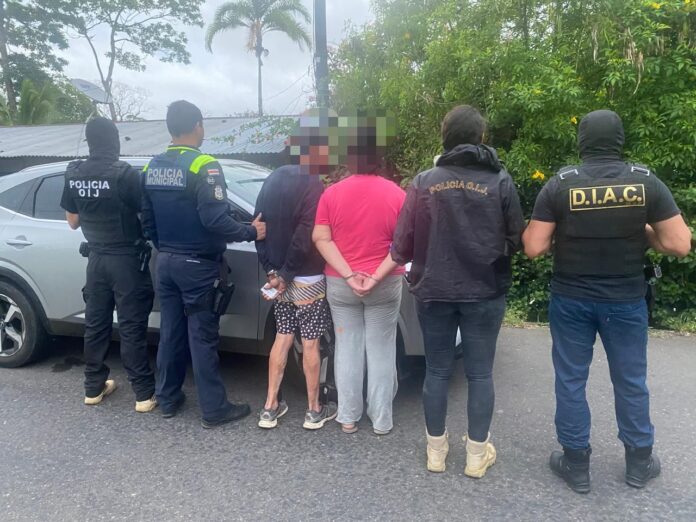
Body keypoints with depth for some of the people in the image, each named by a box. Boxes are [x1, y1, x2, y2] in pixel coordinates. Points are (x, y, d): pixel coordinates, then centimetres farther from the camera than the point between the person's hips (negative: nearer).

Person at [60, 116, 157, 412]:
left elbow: (73, 221, 10)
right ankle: (144, 394, 6)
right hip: (126, 258, -5)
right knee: (132, 327, -1)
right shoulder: (125, 174, -16)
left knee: (96, 324, 15)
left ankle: (93, 387, 26)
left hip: (96, 258, 5)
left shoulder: (74, 175, 2)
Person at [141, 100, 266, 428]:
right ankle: (214, 409, 10)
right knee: (202, 337, 0)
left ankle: (168, 400, 27)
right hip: (198, 266, -7)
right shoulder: (203, 166, -16)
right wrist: (251, 232, -11)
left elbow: (147, 219, 12)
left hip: (166, 263, 7)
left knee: (170, 332, 15)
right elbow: (215, 219, -23)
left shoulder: (153, 167, 7)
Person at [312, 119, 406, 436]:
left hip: (339, 285, 1)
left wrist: (349, 276, -13)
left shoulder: (332, 194, -3)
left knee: (347, 348, 13)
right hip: (385, 285, -1)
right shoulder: (397, 195, -5)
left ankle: (348, 417, 22)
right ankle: (382, 420, 19)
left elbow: (321, 239, -9)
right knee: (381, 351, 9)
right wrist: (376, 277, -15)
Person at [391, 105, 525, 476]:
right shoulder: (500, 181, -6)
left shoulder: (424, 182, -5)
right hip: (484, 293, 0)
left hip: (433, 292, 1)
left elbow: (402, 244, -6)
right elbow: (516, 240, -2)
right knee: (480, 373, 12)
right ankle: (477, 454, 24)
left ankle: (436, 450, 26)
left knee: (437, 371, 13)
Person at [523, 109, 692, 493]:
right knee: (631, 381, 17)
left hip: (570, 300, -1)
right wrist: (642, 232, 10)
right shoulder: (646, 181, -6)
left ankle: (576, 465, 23)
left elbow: (533, 248, -11)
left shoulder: (560, 185, -10)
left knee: (571, 380, 11)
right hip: (626, 300, 2)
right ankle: (639, 463, 33)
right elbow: (679, 244, -7)